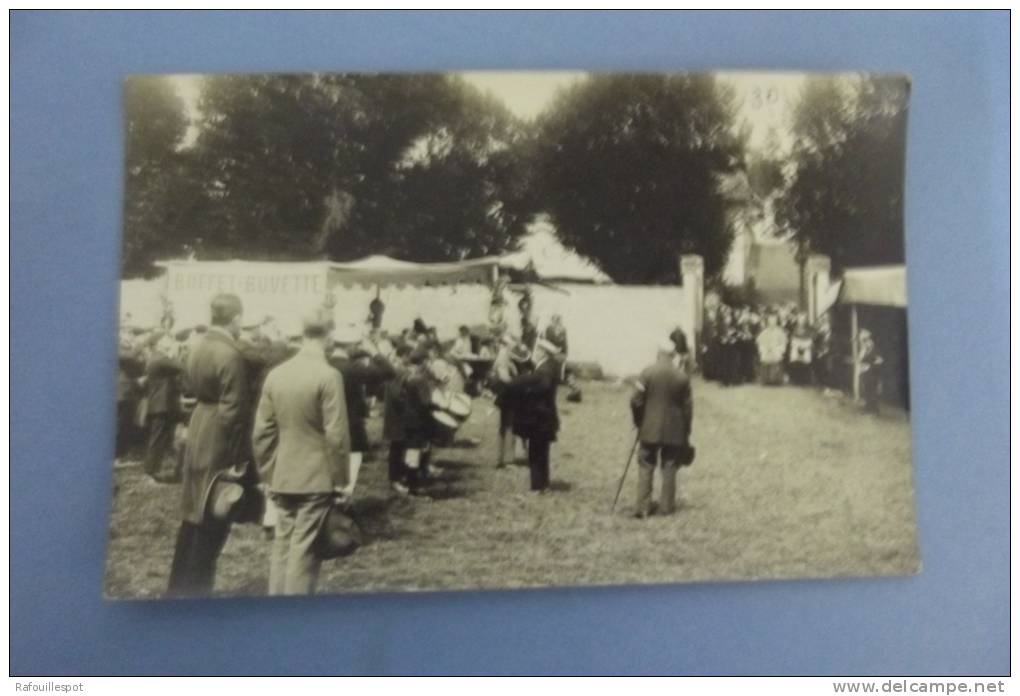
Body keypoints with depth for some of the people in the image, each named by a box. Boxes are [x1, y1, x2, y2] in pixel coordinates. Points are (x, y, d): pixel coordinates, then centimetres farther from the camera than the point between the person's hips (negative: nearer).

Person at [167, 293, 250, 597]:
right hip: (219, 440, -9)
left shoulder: (199, 347, 6)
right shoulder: (231, 356, -21)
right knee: (213, 521, 3)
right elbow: (233, 411, -20)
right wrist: (237, 455, -15)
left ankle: (179, 587, 29)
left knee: (194, 515, 18)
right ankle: (195, 589, 11)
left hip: (198, 433, 9)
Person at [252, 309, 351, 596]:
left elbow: (261, 432, 6)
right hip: (317, 478, -5)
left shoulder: (275, 374, 2)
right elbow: (336, 436, -15)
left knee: (282, 544, 14)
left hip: (282, 477, 5)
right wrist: (341, 480, -5)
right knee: (304, 548, 1)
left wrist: (267, 474, 15)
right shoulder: (328, 376, -14)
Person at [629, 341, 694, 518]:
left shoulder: (648, 373, -8)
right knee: (669, 469, 10)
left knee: (645, 468, 6)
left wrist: (638, 422, 8)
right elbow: (687, 408, 1)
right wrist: (686, 433, 10)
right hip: (674, 431, 1)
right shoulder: (682, 377, -3)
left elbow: (636, 401, -8)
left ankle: (643, 508, 3)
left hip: (650, 429, -1)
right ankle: (667, 506, 13)